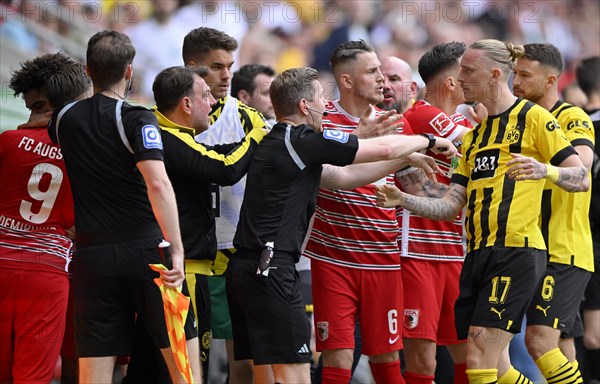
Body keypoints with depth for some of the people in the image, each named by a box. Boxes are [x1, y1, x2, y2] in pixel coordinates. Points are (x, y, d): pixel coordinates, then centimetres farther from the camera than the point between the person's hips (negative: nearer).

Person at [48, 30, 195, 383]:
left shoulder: (64, 119, 7)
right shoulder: (137, 119, -8)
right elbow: (157, 183, -22)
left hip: (92, 257, 4)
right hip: (145, 249, -4)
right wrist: (176, 250, -25)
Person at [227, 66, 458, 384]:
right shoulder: (302, 141, -10)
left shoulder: (277, 143, 17)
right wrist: (428, 141, 15)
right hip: (271, 269, -10)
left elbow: (342, 178, 25)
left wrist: (405, 160, 27)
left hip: (245, 268, 10)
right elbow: (384, 149, -4)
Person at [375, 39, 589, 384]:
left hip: (516, 251, -8)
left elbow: (582, 179, -5)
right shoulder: (473, 137, 22)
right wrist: (403, 200, 3)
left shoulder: (533, 117, -1)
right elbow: (451, 206, 17)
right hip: (478, 253, 8)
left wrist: (544, 170, -24)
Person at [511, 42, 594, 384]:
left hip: (565, 253, -9)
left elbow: (582, 160, -30)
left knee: (540, 339, -19)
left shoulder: (572, 118, -9)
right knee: (561, 352, 7)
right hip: (538, 251, 9)